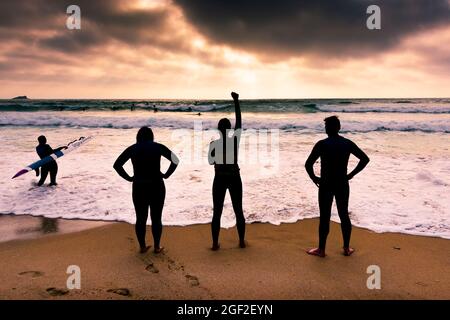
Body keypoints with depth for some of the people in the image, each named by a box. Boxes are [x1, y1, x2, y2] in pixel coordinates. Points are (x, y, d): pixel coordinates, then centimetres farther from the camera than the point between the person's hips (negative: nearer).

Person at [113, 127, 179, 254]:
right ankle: (157, 247, 17)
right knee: (156, 218, 10)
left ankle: (142, 247, 20)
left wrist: (128, 178, 2)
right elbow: (175, 160, -5)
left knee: (141, 218, 12)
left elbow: (117, 165, -2)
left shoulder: (132, 149, 3)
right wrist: (166, 175, 1)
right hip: (157, 186, -1)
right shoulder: (158, 147, 1)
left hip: (139, 187, 1)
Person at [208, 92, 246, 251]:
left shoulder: (214, 143, -7)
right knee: (238, 210, 12)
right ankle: (242, 241, 18)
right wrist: (236, 101, -3)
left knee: (217, 212, 7)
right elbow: (239, 120, -5)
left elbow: (211, 161, 3)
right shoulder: (235, 139, -8)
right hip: (234, 178, 0)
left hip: (220, 179, 0)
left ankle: (215, 243, 8)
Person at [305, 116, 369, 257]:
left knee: (325, 217, 4)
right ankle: (346, 248, 23)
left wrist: (314, 178, -2)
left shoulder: (322, 144, -11)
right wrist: (351, 175, 8)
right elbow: (365, 159, 5)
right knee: (344, 215, 14)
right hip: (342, 185, 4)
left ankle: (321, 249, 14)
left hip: (326, 185, -4)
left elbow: (308, 164, -18)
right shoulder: (348, 143, 1)